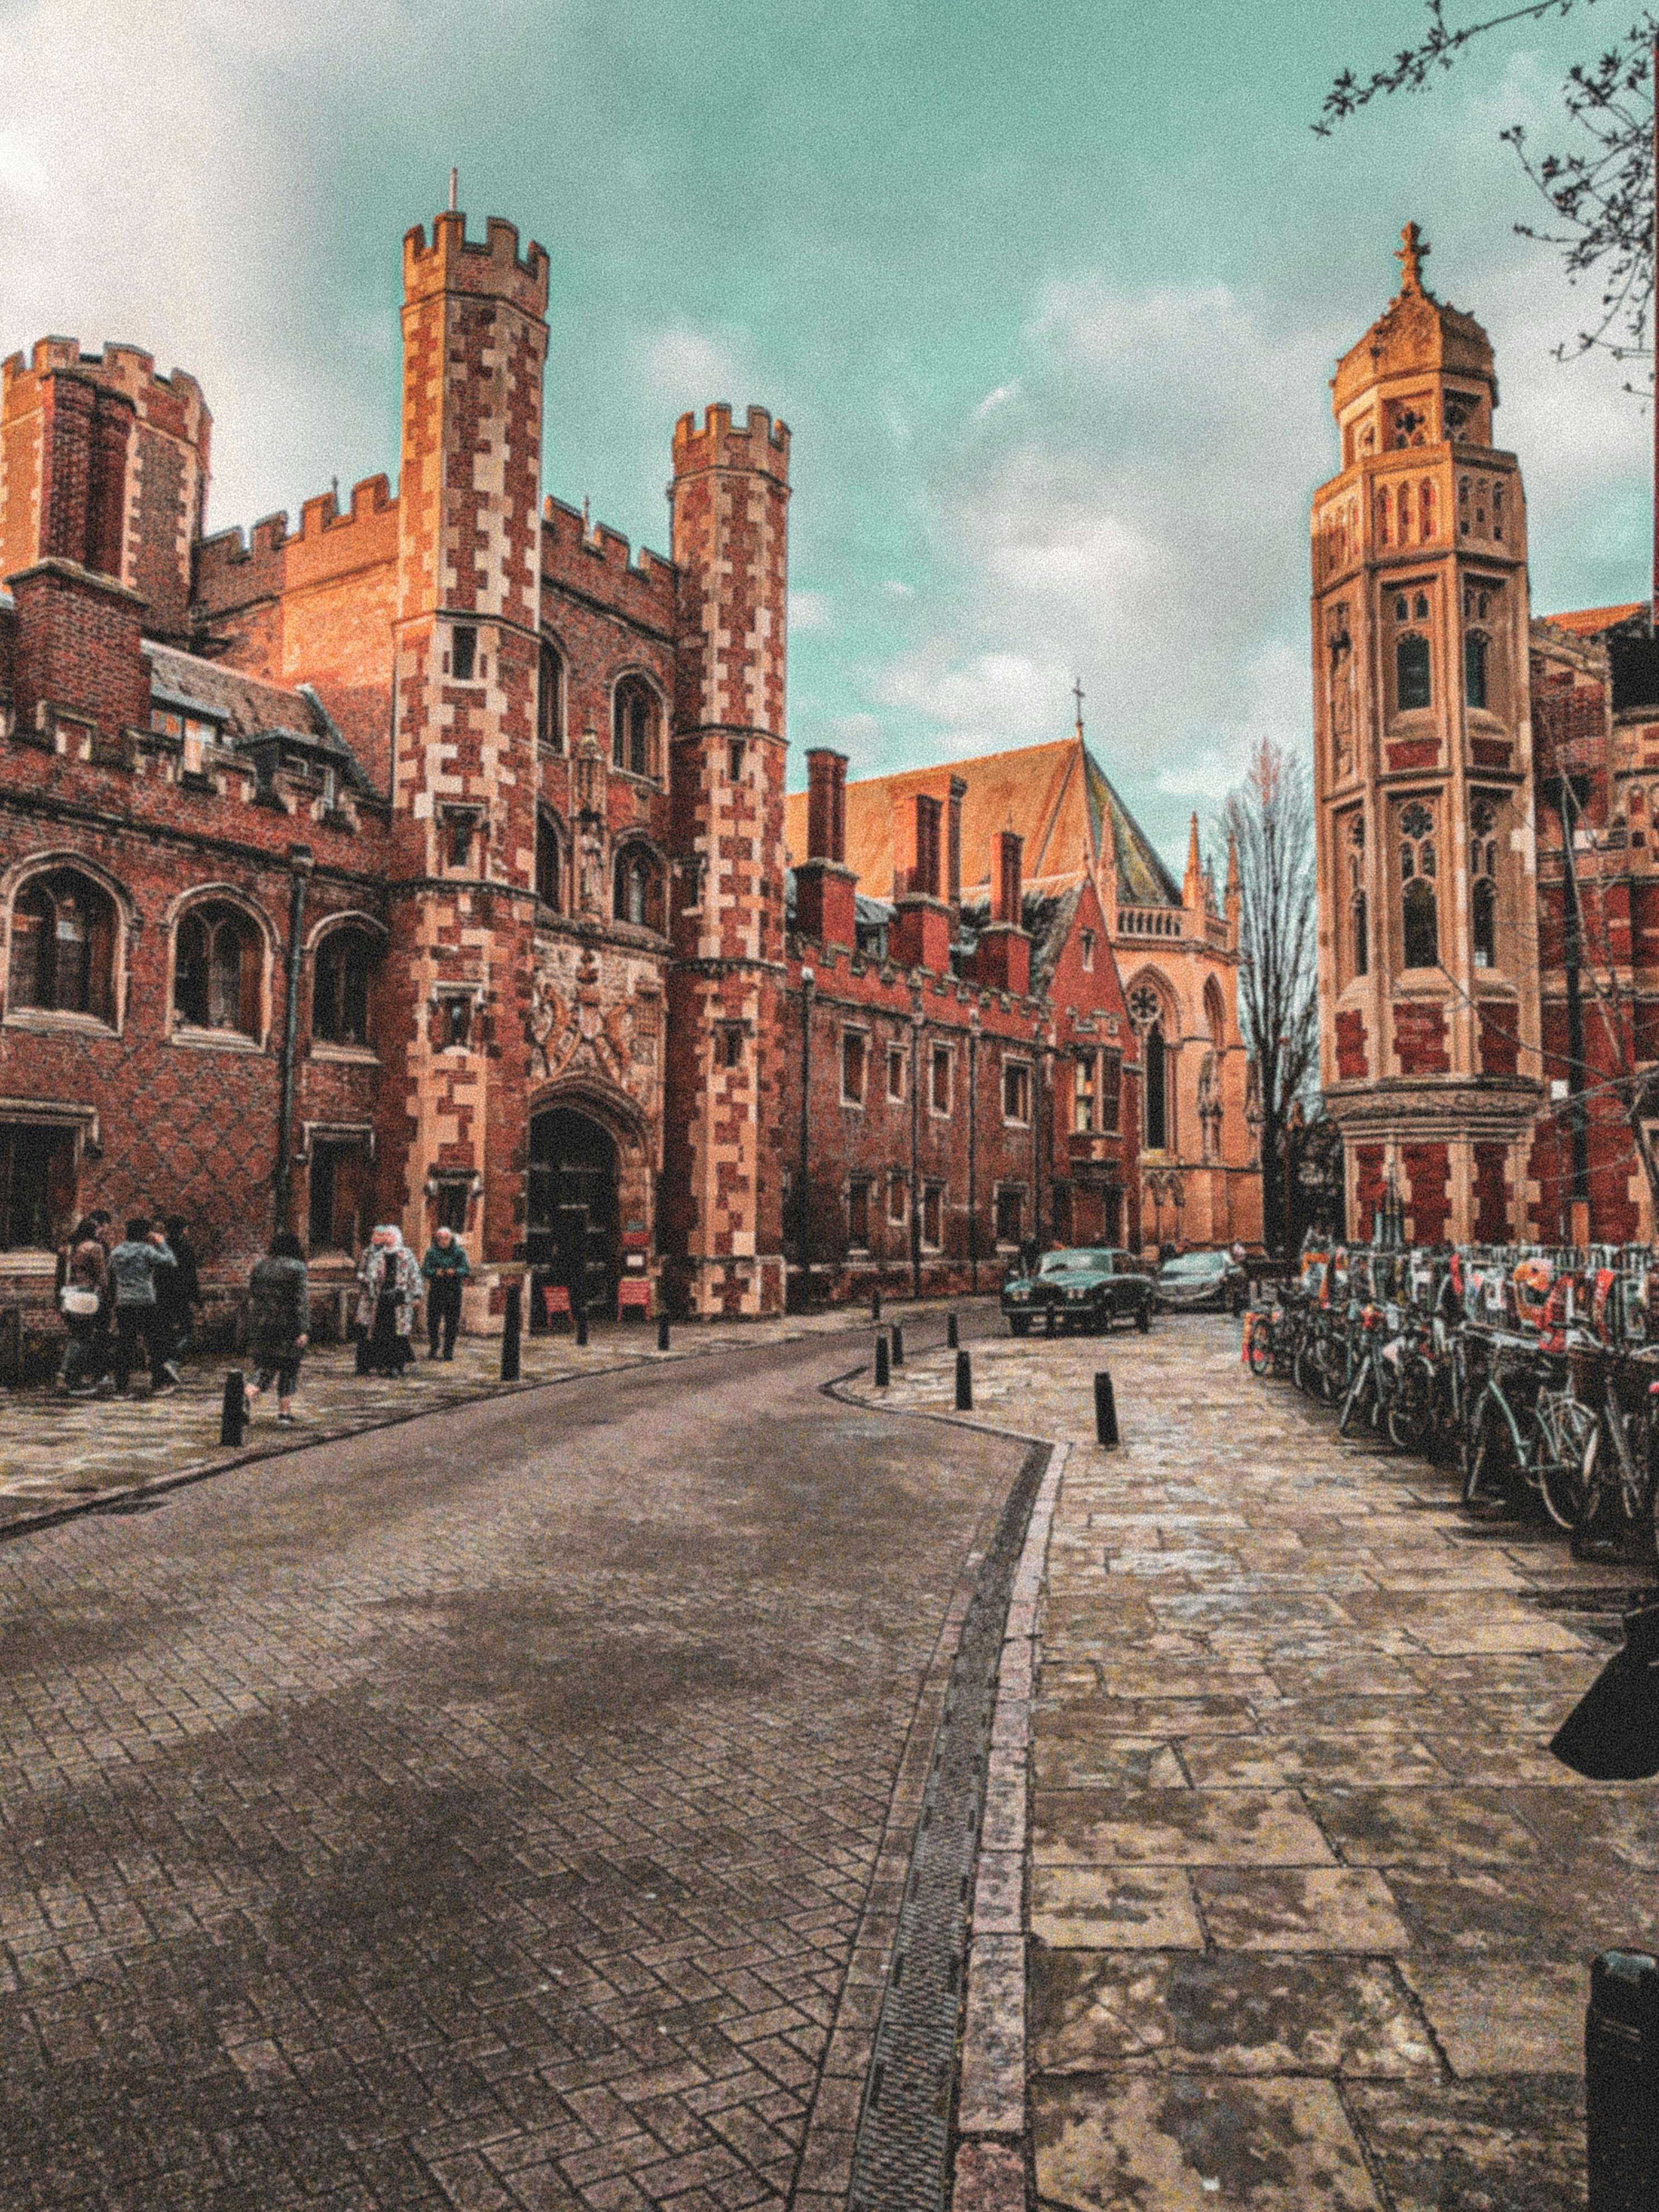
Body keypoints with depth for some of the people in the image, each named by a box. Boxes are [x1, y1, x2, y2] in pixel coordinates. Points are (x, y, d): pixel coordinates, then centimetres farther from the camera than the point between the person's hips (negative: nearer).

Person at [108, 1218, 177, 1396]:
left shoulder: (116, 1251, 9)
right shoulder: (146, 1250, -9)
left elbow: (111, 1277, 16)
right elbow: (168, 1261, -8)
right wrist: (162, 1244, 2)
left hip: (122, 1303, 5)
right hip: (144, 1303, -5)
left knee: (124, 1344, 8)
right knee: (153, 1343, 4)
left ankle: (120, 1386, 7)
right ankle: (158, 1384, 7)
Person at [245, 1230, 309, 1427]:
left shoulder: (259, 1266, 8)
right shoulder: (297, 1268, -7)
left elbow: (252, 1298, 13)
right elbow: (303, 1300, -13)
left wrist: (252, 1328, 20)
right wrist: (304, 1330, -13)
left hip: (262, 1327, 4)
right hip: (288, 1327, -4)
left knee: (265, 1367, 11)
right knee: (289, 1370, 8)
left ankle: (250, 1393, -17)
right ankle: (284, 1413, 9)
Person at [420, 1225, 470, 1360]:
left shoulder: (459, 1252, 3)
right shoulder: (432, 1252, 4)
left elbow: (467, 1270, -1)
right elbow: (424, 1270, -1)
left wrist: (455, 1272, -21)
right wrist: (435, 1272, -21)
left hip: (453, 1292, 0)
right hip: (436, 1290, 0)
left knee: (452, 1322, 2)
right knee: (433, 1321, 0)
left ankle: (449, 1351, 11)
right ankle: (432, 1349, 12)